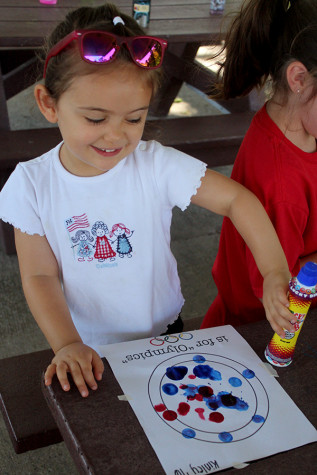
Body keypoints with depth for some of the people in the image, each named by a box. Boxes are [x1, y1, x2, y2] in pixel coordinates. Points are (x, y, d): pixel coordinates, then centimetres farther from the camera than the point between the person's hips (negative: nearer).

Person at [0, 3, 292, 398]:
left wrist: (276, 275, -31)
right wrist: (67, 344, -25)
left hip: (162, 333, 0)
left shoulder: (158, 166, -21)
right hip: (85, 347, 0)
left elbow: (236, 199, -20)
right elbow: (40, 276, -14)